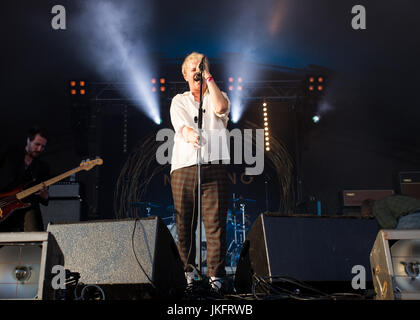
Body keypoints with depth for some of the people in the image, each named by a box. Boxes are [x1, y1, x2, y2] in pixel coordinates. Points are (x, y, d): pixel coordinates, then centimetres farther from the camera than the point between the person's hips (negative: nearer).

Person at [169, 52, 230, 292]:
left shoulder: (216, 96, 18)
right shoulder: (179, 100, 19)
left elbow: (221, 108, -8)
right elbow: (180, 124, -2)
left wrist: (209, 77, -1)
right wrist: (190, 135, -24)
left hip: (214, 166, -1)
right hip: (183, 167, 1)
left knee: (215, 222, -7)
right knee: (184, 223, 3)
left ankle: (216, 274, -3)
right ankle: (187, 270, 15)